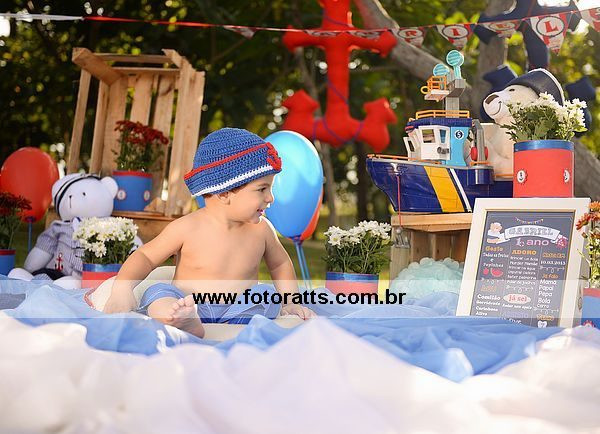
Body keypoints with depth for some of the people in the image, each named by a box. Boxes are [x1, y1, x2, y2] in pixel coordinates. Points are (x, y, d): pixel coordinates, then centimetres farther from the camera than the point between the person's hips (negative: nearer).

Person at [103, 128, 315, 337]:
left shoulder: (261, 229, 4)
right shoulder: (187, 228, -8)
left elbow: (280, 264, 23)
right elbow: (145, 256, 1)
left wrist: (290, 302, 11)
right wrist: (122, 287, -17)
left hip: (238, 311, 3)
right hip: (184, 305, -3)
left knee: (266, 293, -21)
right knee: (158, 293, -27)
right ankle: (187, 323, -58)